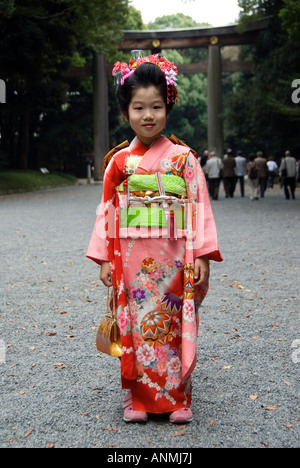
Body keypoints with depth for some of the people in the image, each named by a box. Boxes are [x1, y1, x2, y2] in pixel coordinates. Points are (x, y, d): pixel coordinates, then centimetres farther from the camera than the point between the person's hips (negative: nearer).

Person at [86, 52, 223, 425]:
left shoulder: (183, 158, 1)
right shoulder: (120, 161, 5)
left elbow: (199, 206, 0)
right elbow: (107, 210, 7)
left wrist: (201, 255, -6)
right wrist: (105, 259, 3)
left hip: (173, 257, -1)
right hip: (131, 258, 1)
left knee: (174, 324, 5)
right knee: (135, 324, 7)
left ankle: (178, 397, 20)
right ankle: (138, 398, 20)